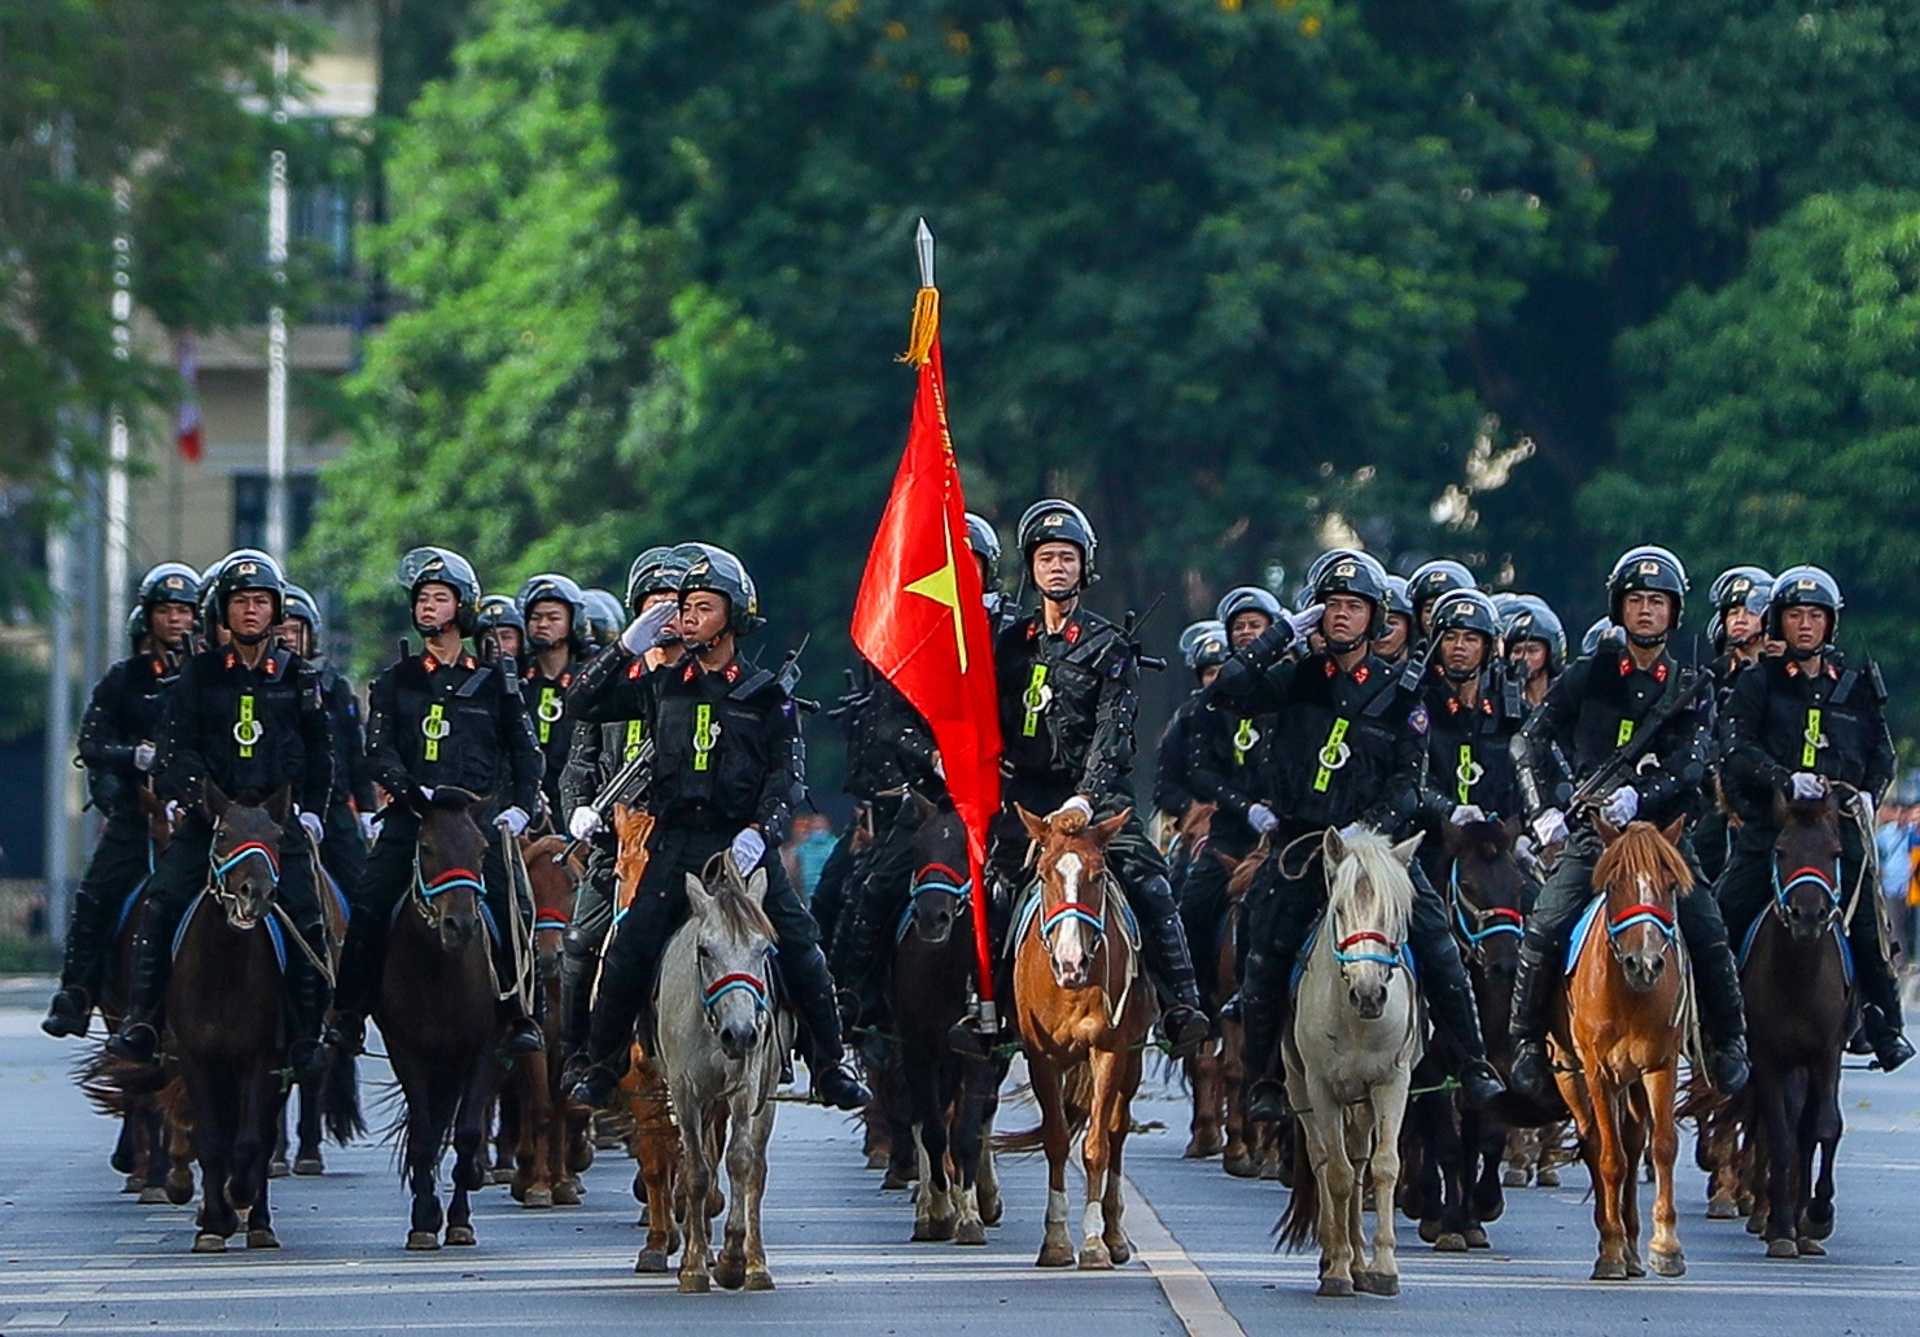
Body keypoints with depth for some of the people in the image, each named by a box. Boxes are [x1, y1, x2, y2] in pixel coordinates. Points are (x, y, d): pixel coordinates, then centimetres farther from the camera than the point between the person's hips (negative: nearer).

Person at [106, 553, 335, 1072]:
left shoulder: (298, 676, 11)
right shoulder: (199, 674, 9)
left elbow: (320, 751, 18)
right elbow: (175, 745, 4)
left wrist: (310, 811, 12)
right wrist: (183, 796, -11)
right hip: (208, 814, 0)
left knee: (306, 916, -15)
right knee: (163, 901, -18)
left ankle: (306, 1037, -5)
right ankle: (141, 1020, -16)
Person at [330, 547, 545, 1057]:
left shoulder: (493, 682, 10)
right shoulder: (396, 681, 12)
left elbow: (525, 750, 15)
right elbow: (378, 748, 3)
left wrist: (521, 808, 1)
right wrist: (410, 789, -15)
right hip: (410, 818, 1)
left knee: (509, 911, -13)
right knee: (369, 908, -11)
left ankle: (519, 1017, -2)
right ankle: (348, 1015, -3)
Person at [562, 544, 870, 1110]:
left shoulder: (766, 694, 6)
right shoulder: (660, 685, 12)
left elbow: (787, 775, 0)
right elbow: (581, 706, 11)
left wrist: (760, 831, -16)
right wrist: (628, 647, 0)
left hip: (745, 844, -1)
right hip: (676, 845, 1)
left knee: (802, 950, -12)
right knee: (629, 952, -10)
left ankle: (831, 1068, -1)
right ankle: (601, 1067, 3)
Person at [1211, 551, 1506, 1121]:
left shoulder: (1399, 696, 5)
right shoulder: (1296, 678, 5)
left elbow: (1407, 781, 2)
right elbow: (1229, 688, -9)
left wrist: (1374, 825, -16)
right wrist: (1285, 632, -8)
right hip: (1300, 839, 0)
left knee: (1435, 940, -11)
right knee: (1268, 952, -7)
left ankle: (1474, 1066, -4)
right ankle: (1263, 1080, 5)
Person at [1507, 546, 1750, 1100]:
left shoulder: (1692, 691, 9)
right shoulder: (1588, 677, 8)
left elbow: (1690, 764, -5)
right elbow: (1534, 738, 6)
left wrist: (1639, 796, -23)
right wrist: (1544, 809, -8)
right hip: (1590, 832, 0)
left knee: (1708, 935, -16)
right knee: (1543, 931, -19)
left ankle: (1728, 1044, 1)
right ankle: (1527, 1041, -3)